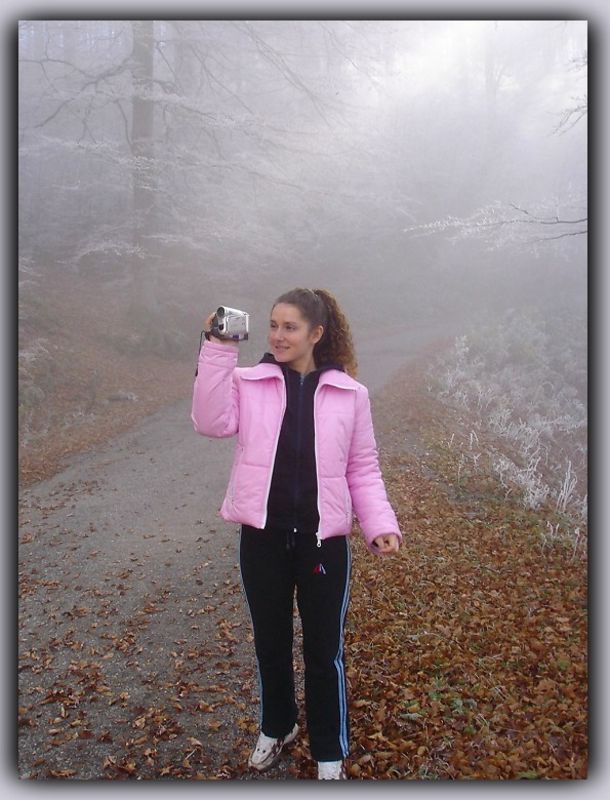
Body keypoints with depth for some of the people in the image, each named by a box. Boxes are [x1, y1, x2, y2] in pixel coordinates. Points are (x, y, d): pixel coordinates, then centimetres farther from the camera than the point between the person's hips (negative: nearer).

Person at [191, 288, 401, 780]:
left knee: (325, 651, 12)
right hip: (262, 536, 1)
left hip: (322, 539, -1)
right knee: (270, 642, 20)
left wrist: (380, 523, -9)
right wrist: (218, 350, -19)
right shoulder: (249, 383, 0)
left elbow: (363, 468, 3)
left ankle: (330, 752, 35)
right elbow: (212, 422, -17)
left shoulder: (349, 393, -1)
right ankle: (276, 728, 46)